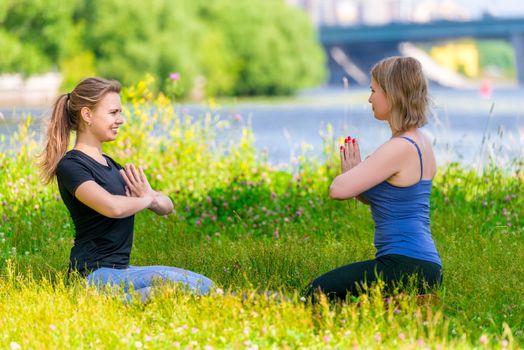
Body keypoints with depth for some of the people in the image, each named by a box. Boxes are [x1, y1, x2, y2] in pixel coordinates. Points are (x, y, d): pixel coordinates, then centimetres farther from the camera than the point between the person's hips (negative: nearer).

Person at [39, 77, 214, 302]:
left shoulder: (110, 165, 18)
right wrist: (146, 199, -7)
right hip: (94, 274, -10)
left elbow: (167, 207, 18)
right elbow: (113, 207, -29)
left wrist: (153, 198, -7)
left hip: (119, 270, 10)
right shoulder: (70, 166, -10)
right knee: (201, 287, -21)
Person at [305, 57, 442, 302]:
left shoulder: (399, 148, -17)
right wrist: (355, 173, 3)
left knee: (317, 293, -8)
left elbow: (338, 190, -21)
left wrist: (349, 172, 2)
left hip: (406, 266, -10)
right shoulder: (421, 142, 13)